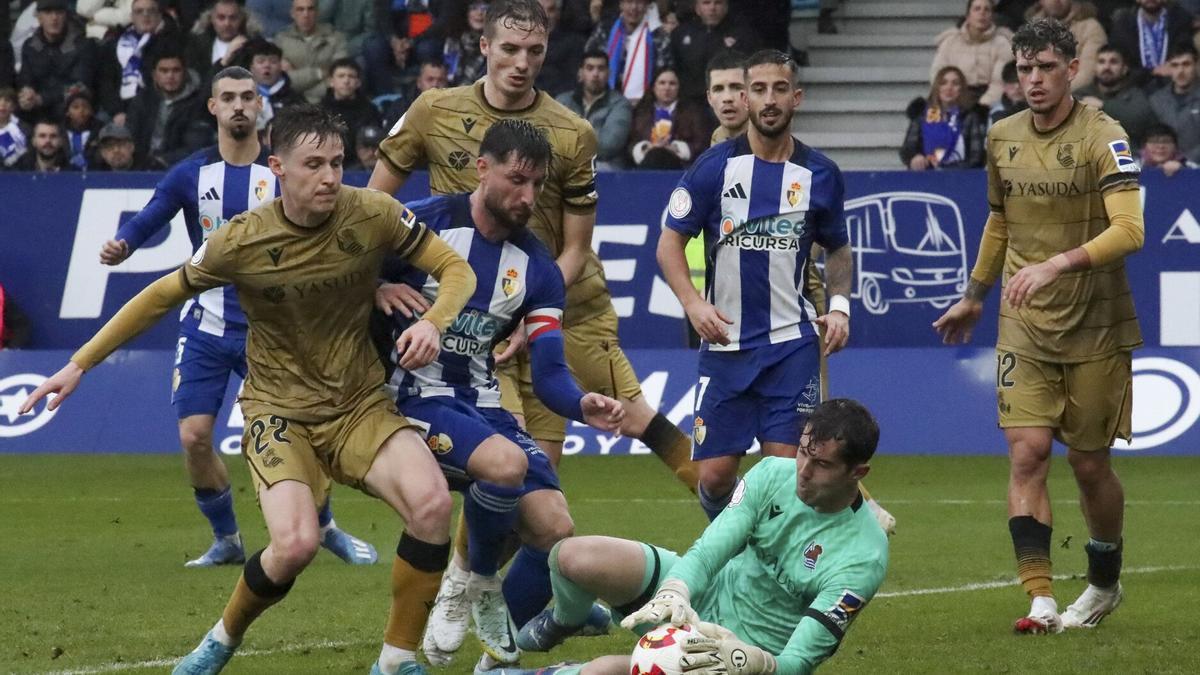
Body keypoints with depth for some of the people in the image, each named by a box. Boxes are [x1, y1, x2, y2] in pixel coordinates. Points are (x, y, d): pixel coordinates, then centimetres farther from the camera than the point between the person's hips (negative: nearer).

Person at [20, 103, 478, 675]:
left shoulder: (371, 214, -11)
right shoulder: (242, 242, -13)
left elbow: (455, 269, -1)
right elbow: (162, 297, 3)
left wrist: (433, 322, -23)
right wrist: (80, 363, 5)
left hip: (361, 406, 2)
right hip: (280, 410, -2)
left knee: (431, 502, -27)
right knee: (295, 544, -27)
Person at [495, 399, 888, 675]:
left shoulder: (863, 556, -23)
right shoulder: (774, 474, -9)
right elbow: (710, 549, -18)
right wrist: (675, 593, -41)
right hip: (701, 592, 5)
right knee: (573, 557, -19)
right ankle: (564, 621, 19)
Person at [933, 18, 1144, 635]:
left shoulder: (1102, 138, -13)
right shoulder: (1001, 138, 6)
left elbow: (1128, 230, -23)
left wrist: (1056, 265, -34)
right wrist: (973, 296, 30)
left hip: (1096, 328, -4)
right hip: (1024, 328, 4)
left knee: (1089, 465, 6)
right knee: (1028, 452, -12)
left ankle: (1104, 585, 30)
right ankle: (1041, 600, -16)